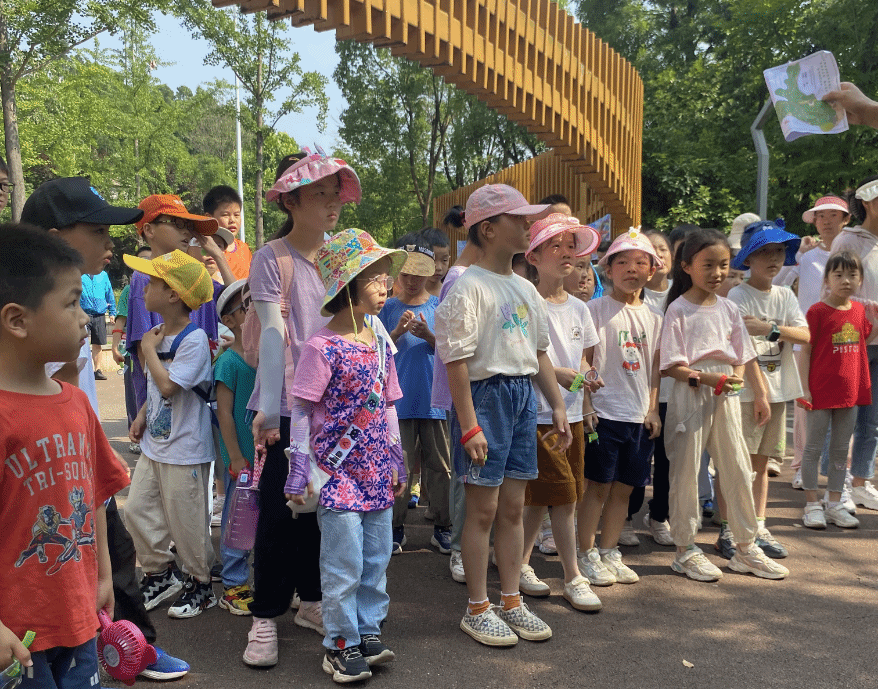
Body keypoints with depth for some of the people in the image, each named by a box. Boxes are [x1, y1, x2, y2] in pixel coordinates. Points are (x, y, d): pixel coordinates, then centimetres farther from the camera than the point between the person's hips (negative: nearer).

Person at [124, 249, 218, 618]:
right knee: (137, 509, 13)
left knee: (186, 521, 3)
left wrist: (148, 349, -16)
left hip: (185, 450, -9)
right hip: (154, 442, 9)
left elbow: (168, 384, -28)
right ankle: (159, 575, 31)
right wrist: (142, 416, 7)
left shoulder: (194, 340, -20)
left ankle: (200, 585, 23)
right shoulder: (161, 334, 7)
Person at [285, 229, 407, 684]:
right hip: (338, 470, -6)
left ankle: (368, 630, 30)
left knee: (377, 557, 14)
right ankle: (340, 642, 19)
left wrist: (397, 463, 14)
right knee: (344, 564, 2)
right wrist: (298, 470, -12)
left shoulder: (380, 342, 6)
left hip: (376, 470, 6)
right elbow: (300, 411, -11)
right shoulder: (323, 346, -14)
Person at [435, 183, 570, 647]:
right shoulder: (470, 286, -12)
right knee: (483, 509, 1)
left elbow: (539, 353, 18)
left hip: (523, 396, 7)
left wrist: (557, 406, 14)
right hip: (486, 394, -7)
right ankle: (477, 609, 16)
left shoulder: (525, 288, 13)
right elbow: (456, 361, -16)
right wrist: (469, 426, -19)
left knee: (513, 507, 13)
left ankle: (511, 602, 25)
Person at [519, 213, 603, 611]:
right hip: (539, 414, -7)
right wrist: (557, 373, -23)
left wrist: (586, 377, -2)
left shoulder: (578, 308, 12)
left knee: (539, 497, 13)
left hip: (571, 414, 7)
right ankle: (573, 579, 8)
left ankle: (520, 564, 27)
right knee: (564, 496, -6)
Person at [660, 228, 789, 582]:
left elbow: (746, 356, 13)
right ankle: (685, 549, 15)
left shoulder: (729, 309, 10)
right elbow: (671, 366, -12)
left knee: (738, 470, 9)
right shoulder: (679, 309, -7)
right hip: (690, 396, -5)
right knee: (685, 471, 2)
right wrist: (707, 379, -23)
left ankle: (746, 547, 22)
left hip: (726, 396, 6)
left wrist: (760, 394, 7)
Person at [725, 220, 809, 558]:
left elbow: (806, 336, -4)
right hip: (743, 391, -6)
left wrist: (770, 328, -20)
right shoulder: (737, 297, -8)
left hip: (777, 389, 6)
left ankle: (758, 528, 21)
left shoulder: (785, 296, 10)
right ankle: (728, 529, 9)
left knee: (761, 461, 13)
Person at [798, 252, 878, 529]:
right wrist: (804, 388, -14)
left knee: (841, 450, 13)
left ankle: (834, 504, 23)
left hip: (851, 390, 6)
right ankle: (812, 505, 14)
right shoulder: (817, 311, -10)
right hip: (821, 391, -6)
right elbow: (805, 352, -10)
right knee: (814, 448, 4)